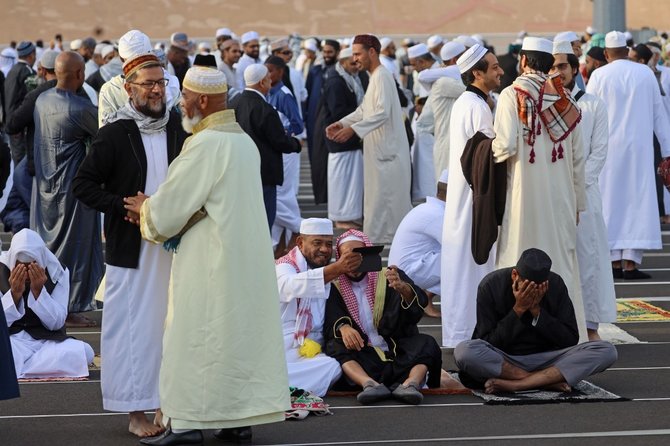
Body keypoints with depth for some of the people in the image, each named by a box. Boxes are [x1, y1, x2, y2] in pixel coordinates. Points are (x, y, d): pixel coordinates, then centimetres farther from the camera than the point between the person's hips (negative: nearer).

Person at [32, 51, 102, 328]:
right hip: (72, 186, -7)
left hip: (44, 185, 7)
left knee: (45, 243, 17)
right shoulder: (80, 108, -21)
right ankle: (73, 307, 9)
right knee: (74, 245, 3)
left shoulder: (42, 100, 1)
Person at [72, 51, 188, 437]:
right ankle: (137, 412, 5)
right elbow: (84, 185, -6)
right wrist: (124, 207, -15)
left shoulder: (178, 130, 5)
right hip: (131, 246, -4)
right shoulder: (115, 134, -7)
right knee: (133, 322, -1)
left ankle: (168, 402, 18)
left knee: (170, 320, 9)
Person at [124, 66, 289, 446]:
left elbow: (172, 203, -13)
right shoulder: (244, 140, 11)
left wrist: (145, 209, 8)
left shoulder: (205, 144, -16)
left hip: (211, 259, -9)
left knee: (195, 337, -2)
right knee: (244, 330, 10)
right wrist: (156, 208, 14)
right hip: (249, 257, 9)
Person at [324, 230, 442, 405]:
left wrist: (403, 288, -34)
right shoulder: (336, 289, 13)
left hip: (399, 355, 0)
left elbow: (419, 303, -10)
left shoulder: (389, 278, 8)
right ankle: (370, 384, -50)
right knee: (334, 346, -26)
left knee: (426, 343, -25)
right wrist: (343, 327, -28)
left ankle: (410, 383, -51)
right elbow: (331, 320, -4)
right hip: (364, 362, 0)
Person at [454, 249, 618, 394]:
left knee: (606, 351, -22)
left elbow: (570, 340, -5)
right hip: (500, 361, -2)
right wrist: (518, 310, -20)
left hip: (544, 360, 2)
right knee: (464, 352, -36)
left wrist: (537, 310, -16)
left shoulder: (555, 284, -4)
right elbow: (488, 343, -12)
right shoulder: (491, 285, -10)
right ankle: (549, 381, -25)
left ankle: (512, 385, -29)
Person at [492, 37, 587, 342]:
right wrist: (578, 202, 15)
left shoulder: (512, 95, -9)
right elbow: (578, 156, 7)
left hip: (525, 194, -3)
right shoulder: (564, 99, 3)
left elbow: (506, 145, -19)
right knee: (561, 260, 10)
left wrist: (492, 151, 4)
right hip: (560, 198, 4)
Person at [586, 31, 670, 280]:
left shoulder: (599, 76, -4)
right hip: (640, 147, 1)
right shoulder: (646, 73, 2)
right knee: (638, 202, 2)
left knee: (611, 202, 5)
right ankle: (631, 262, -4)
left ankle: (615, 262, 2)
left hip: (608, 149, 0)